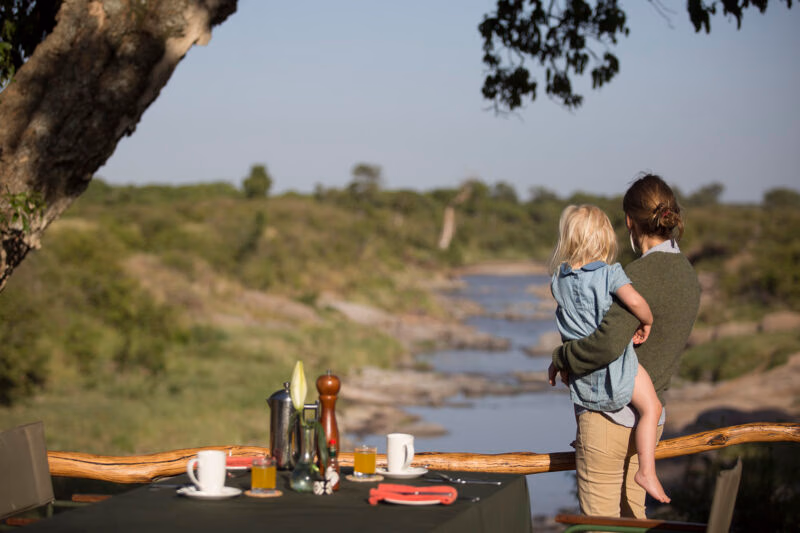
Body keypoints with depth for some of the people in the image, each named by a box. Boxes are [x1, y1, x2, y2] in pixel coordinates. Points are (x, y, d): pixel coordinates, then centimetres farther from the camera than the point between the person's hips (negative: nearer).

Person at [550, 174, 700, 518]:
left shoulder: (640, 275, -20)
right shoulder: (686, 274, 7)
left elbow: (609, 344, -33)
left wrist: (562, 356, -15)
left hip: (610, 415, -9)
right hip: (650, 418, 9)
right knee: (631, 518, 18)